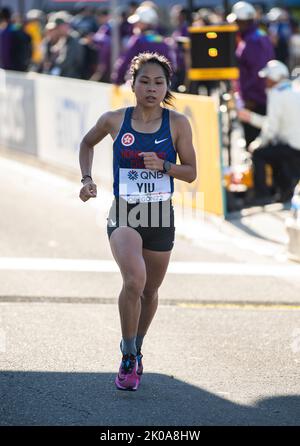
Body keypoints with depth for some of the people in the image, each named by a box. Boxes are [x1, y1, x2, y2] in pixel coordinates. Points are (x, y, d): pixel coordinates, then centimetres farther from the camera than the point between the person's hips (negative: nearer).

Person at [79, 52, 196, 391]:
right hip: (123, 215, -2)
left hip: (161, 218, 2)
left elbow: (191, 173, 1)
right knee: (135, 279, -25)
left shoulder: (177, 124, -4)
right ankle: (128, 357, -10)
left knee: (150, 291, 14)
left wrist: (164, 166, -17)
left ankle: (136, 349, 41)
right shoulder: (114, 120, -3)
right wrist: (87, 179, 5)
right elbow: (87, 143, 17)